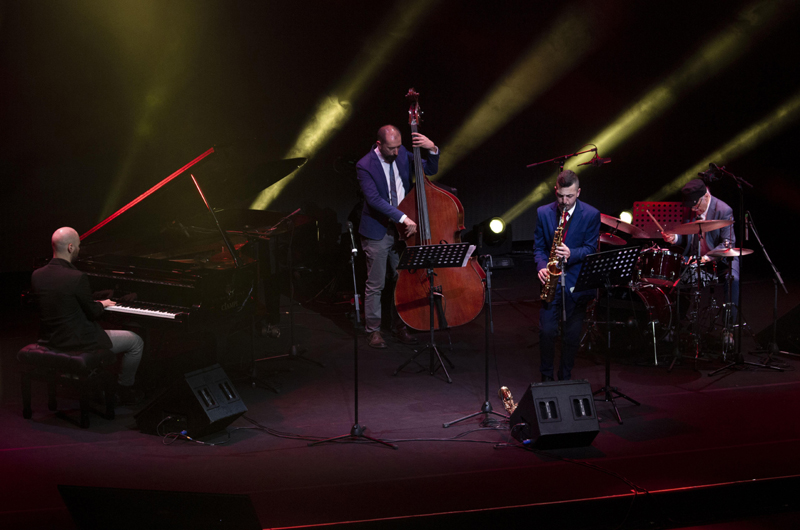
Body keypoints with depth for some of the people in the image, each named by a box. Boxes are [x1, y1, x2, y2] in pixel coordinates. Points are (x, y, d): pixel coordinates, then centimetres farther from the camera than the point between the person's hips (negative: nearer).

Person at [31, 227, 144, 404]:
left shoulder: (37, 275, -2)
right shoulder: (77, 278, -25)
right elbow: (92, 313, -14)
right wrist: (102, 304, 9)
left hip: (49, 340, 8)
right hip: (76, 342, -8)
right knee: (136, 342, 11)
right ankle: (125, 391, 22)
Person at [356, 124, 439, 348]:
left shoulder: (402, 154, 1)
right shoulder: (365, 166, -15)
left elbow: (430, 170, 6)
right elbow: (374, 199, -24)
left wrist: (432, 149, -14)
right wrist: (404, 218, -28)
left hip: (402, 229, 5)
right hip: (377, 232, -5)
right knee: (375, 285, 2)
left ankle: (399, 327, 23)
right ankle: (374, 330, 15)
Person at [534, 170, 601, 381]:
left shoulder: (591, 215, -3)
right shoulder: (543, 213, 2)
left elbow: (591, 249, -5)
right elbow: (538, 247, 6)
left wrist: (571, 254, -24)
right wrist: (542, 267, -13)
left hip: (577, 283, -1)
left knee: (572, 334, 6)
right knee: (547, 331, -5)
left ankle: (565, 378, 21)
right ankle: (546, 378, 11)